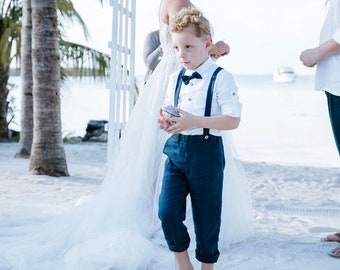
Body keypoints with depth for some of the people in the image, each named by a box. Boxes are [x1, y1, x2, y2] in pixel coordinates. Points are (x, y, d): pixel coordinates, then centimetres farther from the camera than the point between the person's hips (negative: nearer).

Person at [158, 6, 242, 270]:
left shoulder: (221, 78, -10)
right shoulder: (175, 78, 9)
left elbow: (233, 120, -15)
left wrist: (194, 121, -23)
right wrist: (167, 121, -5)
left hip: (206, 152, -5)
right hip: (176, 149, 5)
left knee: (206, 218, 7)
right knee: (167, 211, -4)